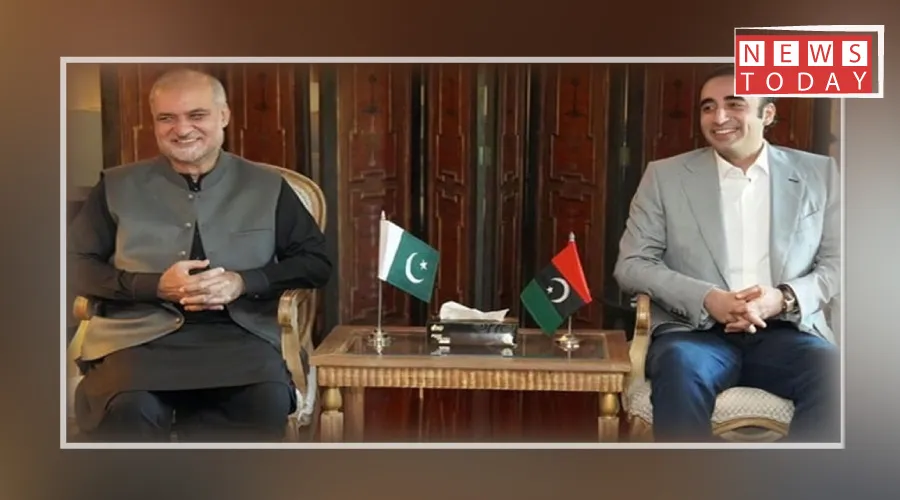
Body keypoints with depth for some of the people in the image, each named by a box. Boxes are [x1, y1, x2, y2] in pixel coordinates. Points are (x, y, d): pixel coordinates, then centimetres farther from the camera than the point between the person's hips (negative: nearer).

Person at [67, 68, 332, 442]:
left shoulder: (267, 187, 15)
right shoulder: (117, 186, 14)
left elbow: (317, 262, 13)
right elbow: (74, 265, 9)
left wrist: (243, 282, -5)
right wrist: (155, 285, -7)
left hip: (239, 335, 1)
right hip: (139, 335, 0)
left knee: (268, 402, -34)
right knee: (128, 409, -35)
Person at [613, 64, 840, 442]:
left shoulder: (819, 174, 12)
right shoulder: (665, 176, 10)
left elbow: (836, 263, 10)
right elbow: (631, 264, 5)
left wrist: (785, 298, -12)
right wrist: (707, 299, -13)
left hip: (785, 331, 1)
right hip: (694, 329, -1)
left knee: (836, 374, -32)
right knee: (680, 367, -36)